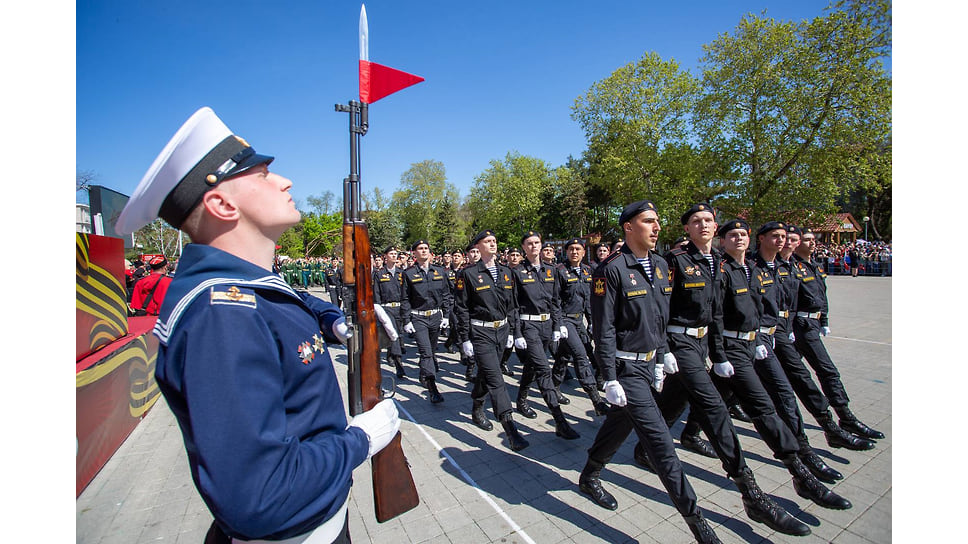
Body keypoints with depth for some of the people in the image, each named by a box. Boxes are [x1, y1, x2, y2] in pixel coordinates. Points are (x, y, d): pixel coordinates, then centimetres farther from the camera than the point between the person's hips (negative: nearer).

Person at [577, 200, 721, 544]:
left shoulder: (659, 265, 7)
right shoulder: (611, 269, -17)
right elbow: (604, 329, -17)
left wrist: (660, 358, 17)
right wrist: (610, 379, -17)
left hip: (648, 362, 8)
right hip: (626, 366, -8)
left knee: (620, 422, 20)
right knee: (659, 440, -3)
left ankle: (589, 477, 40)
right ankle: (693, 516, 13)